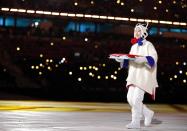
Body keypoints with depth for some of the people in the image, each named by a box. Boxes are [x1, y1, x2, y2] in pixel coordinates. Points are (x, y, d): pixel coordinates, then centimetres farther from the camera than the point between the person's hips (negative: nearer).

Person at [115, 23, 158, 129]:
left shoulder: (148, 45, -3)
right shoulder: (134, 46, 19)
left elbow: (154, 57, -16)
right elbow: (129, 60, 19)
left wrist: (144, 59, -34)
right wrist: (121, 60, -1)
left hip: (144, 75, -7)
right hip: (134, 75, 7)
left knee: (137, 98, -13)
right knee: (130, 98, 2)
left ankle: (136, 122, -5)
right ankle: (148, 113, 20)